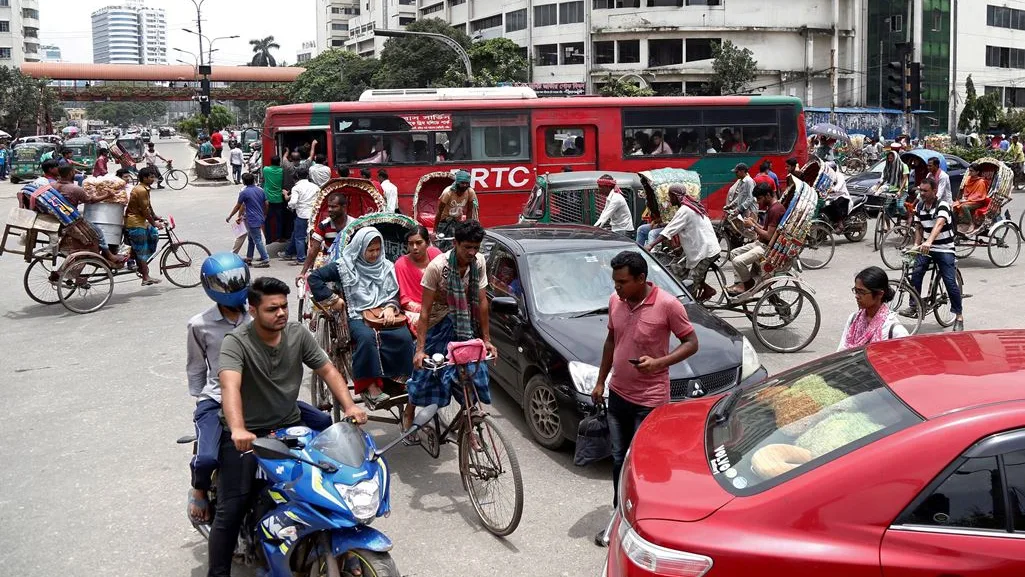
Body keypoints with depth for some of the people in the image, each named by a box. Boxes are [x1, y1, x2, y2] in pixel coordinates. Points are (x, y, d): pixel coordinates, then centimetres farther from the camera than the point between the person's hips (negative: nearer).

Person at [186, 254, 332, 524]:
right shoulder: (199, 325, -5)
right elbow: (195, 370, 7)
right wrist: (201, 405, 8)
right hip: (217, 401, -3)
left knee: (322, 422, -10)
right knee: (207, 459, -29)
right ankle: (199, 489, 9)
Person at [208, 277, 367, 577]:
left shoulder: (298, 334, -1)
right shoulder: (236, 342, -17)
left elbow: (328, 371, 1)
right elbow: (230, 386, -33)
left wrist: (349, 406, -17)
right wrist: (238, 430, -50)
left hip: (290, 427, 4)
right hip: (246, 434, -4)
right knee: (231, 510, -13)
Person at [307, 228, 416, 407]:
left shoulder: (387, 267, 13)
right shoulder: (345, 266, 2)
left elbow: (395, 294, 14)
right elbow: (314, 277, 2)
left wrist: (390, 308, -7)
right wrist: (333, 299, -2)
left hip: (384, 315, 3)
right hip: (358, 315, -3)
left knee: (404, 337, -28)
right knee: (367, 337, -38)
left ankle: (400, 382, -14)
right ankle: (370, 385, -30)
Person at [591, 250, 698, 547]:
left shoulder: (667, 305, -17)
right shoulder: (615, 301, 1)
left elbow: (691, 343, -10)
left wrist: (659, 362, -24)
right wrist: (601, 381, 15)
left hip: (649, 400, -6)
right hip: (618, 394, 6)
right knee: (619, 460, 15)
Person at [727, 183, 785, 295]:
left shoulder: (776, 210, -21)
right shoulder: (771, 207, 12)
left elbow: (769, 236, -24)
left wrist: (753, 225, -14)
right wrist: (754, 222, 5)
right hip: (761, 243, 11)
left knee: (738, 261, -22)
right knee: (734, 253, 13)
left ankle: (748, 283, 2)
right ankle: (741, 282, 9)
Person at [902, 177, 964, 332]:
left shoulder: (942, 206, -17)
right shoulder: (919, 207, 4)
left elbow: (938, 224, -35)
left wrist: (929, 241, -51)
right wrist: (916, 245, 0)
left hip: (944, 249, -5)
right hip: (925, 248, 5)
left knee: (950, 282, -9)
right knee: (916, 273, -18)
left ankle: (959, 316, 2)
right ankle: (914, 307, -10)